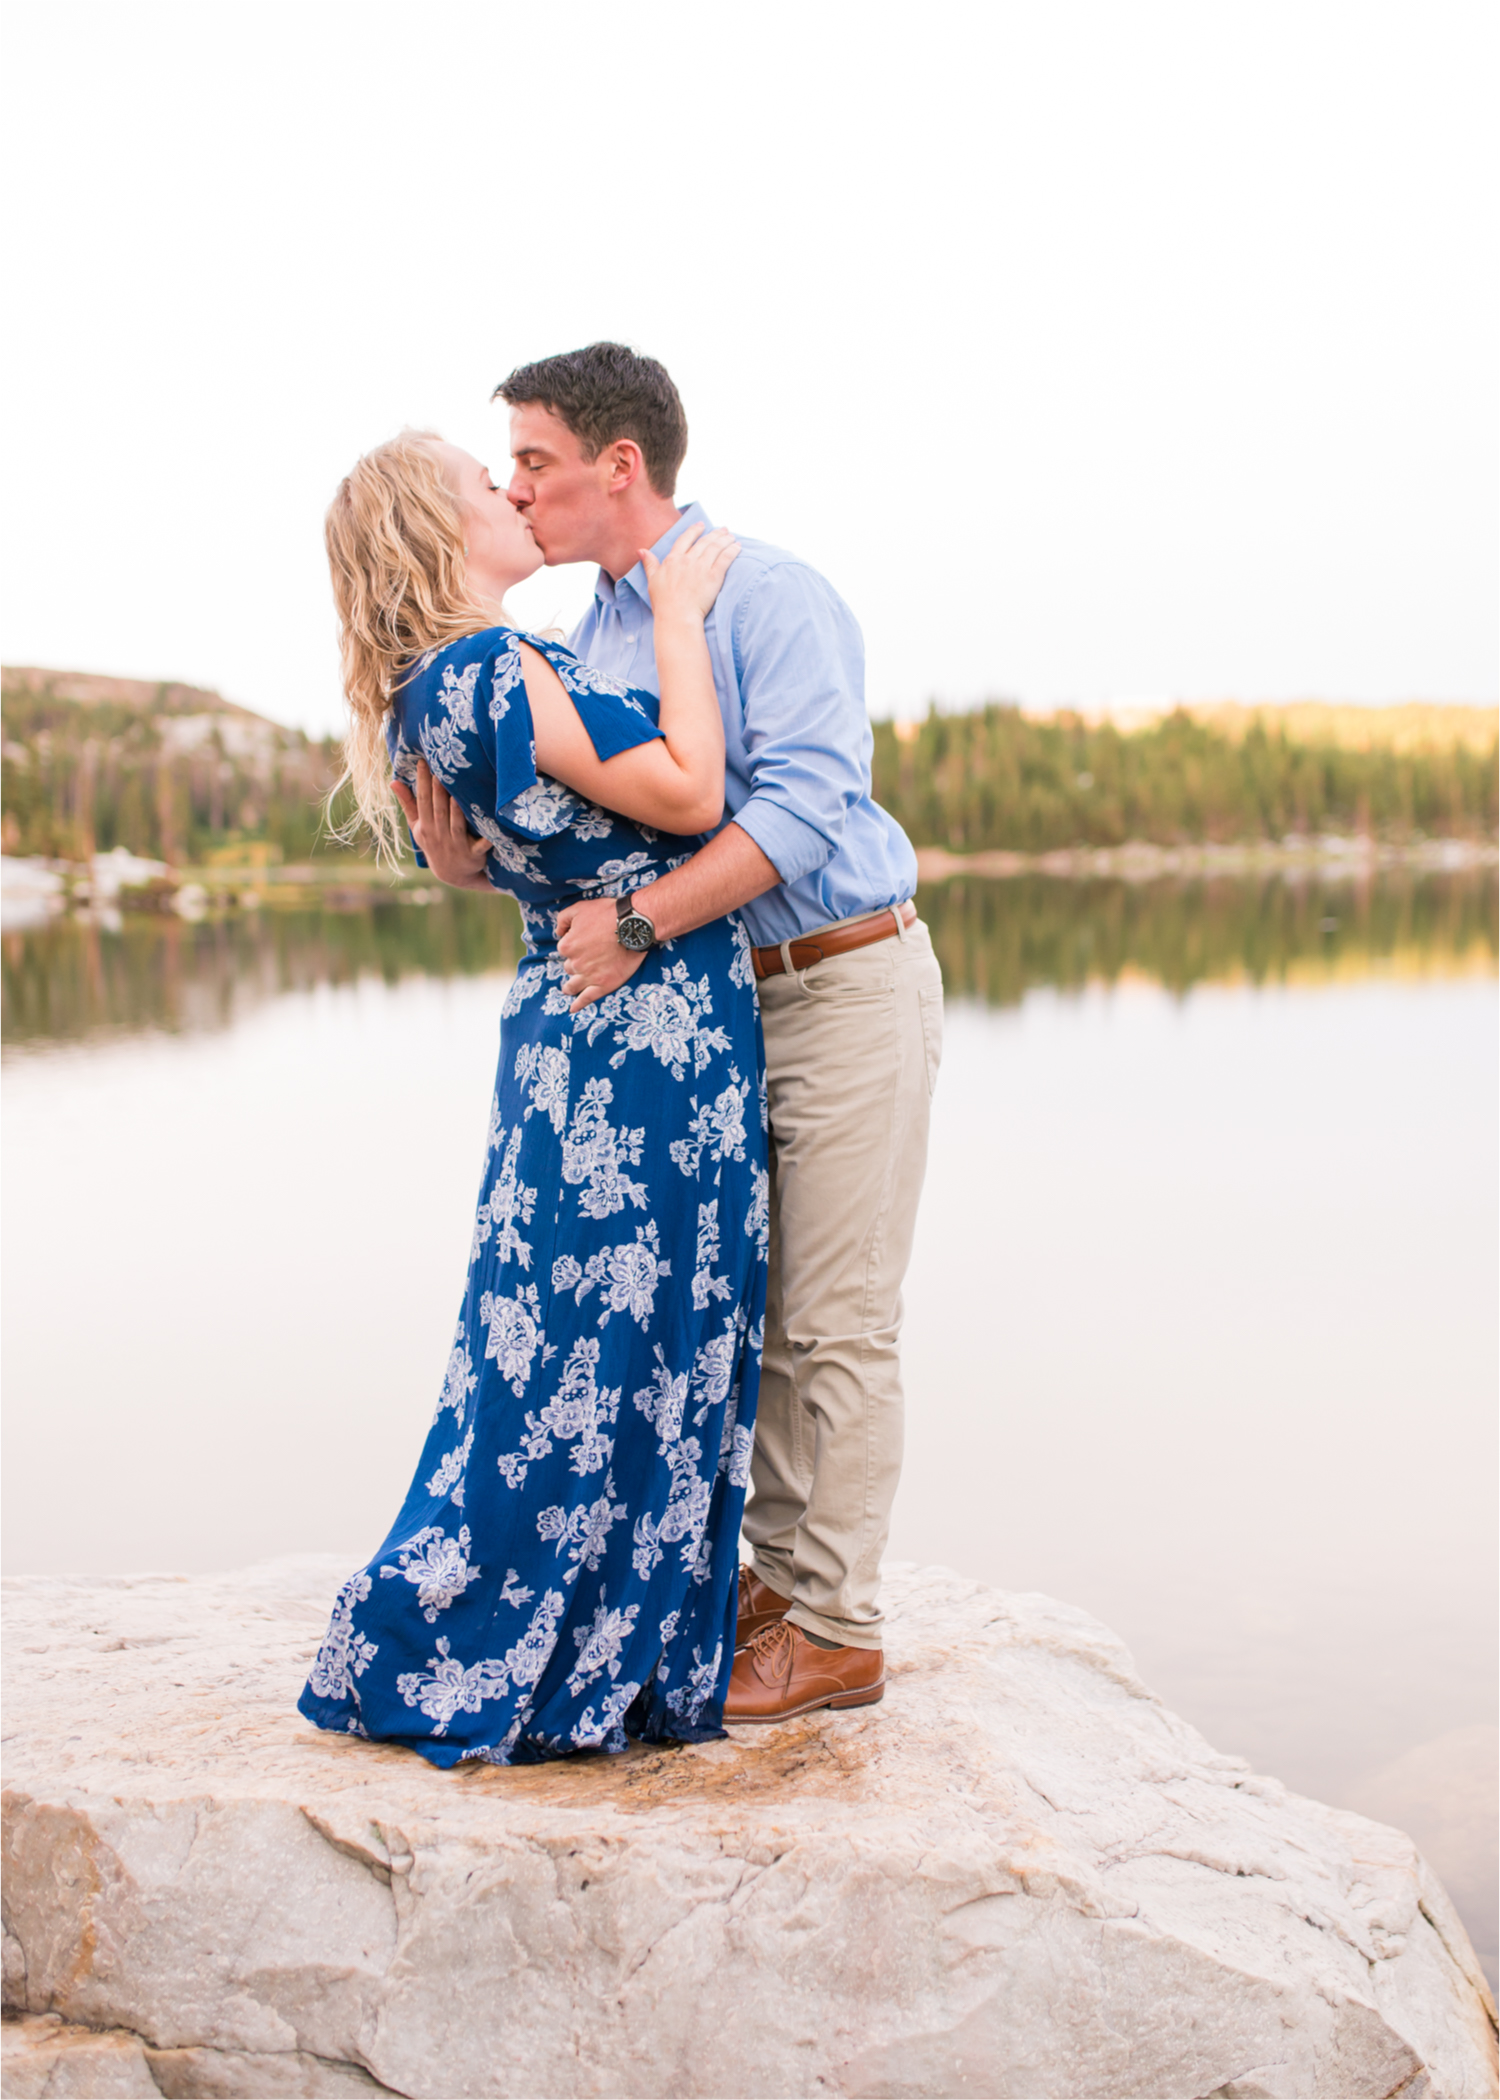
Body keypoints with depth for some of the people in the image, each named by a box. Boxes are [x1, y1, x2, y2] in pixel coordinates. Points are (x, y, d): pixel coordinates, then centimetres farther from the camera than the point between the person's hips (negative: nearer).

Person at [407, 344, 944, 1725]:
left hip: (849, 984, -8)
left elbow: (803, 799, -26)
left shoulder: (767, 596, -13)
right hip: (726, 997, 8)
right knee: (752, 1307, 13)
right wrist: (472, 860, -8)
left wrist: (641, 919, -32)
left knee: (834, 1323, -4)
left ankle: (839, 1632, 5)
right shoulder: (592, 637, 12)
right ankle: (779, 1572, 25)